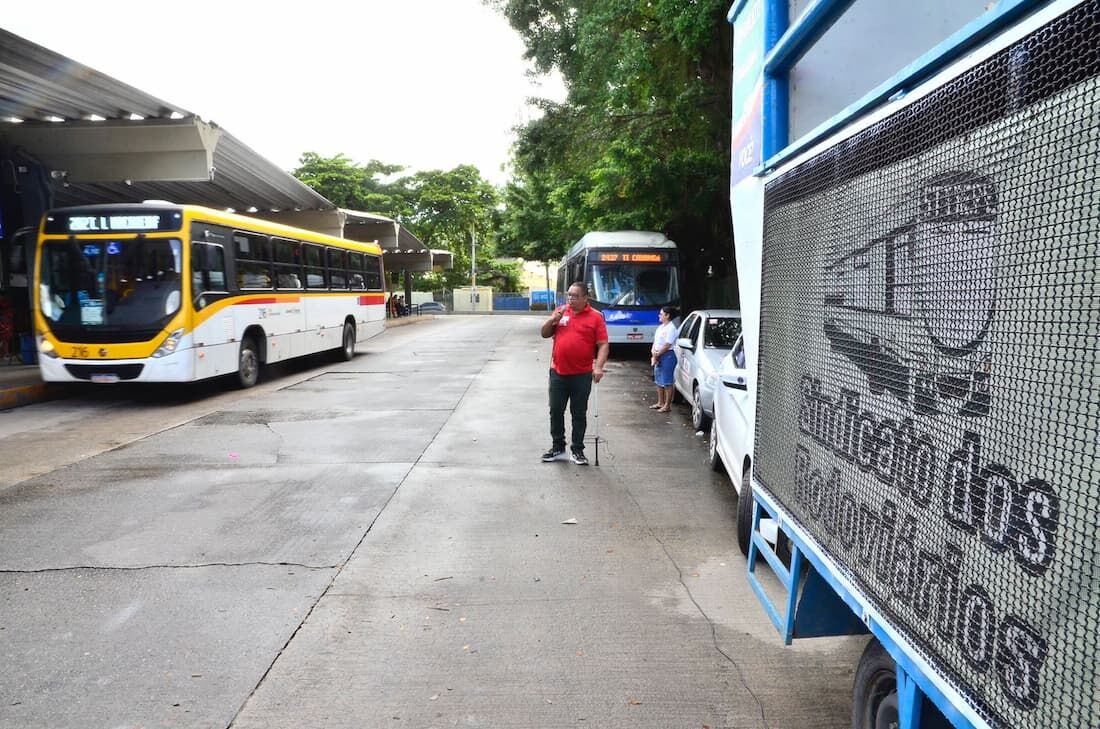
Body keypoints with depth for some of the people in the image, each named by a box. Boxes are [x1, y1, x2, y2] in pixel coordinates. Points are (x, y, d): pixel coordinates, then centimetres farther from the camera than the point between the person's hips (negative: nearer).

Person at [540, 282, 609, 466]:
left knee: (579, 414, 6)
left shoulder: (595, 317, -3)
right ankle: (558, 448, 23)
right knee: (556, 411, 10)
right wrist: (553, 319, -8)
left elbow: (603, 345, -6)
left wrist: (599, 367, -19)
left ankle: (577, 450, 17)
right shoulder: (560, 311, 7)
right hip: (558, 373, 3)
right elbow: (544, 334, 10)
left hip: (582, 375, -3)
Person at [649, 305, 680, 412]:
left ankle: (667, 405, 1)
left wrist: (656, 355, -11)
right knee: (659, 381, 15)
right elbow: (655, 342, 13)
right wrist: (653, 353, -4)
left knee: (667, 382, -4)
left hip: (667, 356, -9)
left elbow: (667, 346, -18)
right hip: (658, 356, 9)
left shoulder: (671, 328, -14)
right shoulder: (660, 327, 13)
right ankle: (660, 402, 26)